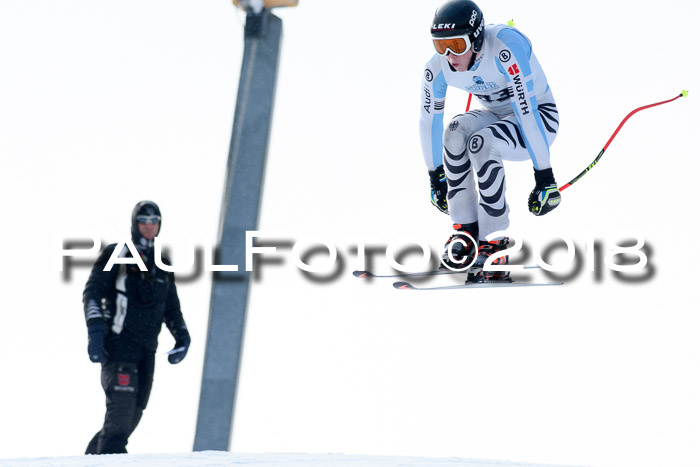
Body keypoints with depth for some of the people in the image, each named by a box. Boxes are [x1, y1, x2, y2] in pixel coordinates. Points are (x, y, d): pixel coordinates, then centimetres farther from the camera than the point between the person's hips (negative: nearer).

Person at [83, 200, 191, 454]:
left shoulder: (162, 265, 21)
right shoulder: (117, 255, 3)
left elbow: (172, 308, 28)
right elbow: (92, 291, -4)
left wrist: (182, 337, 12)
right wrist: (95, 329, -17)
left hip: (147, 348, 6)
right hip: (119, 341, -6)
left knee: (133, 413, 1)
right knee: (122, 405, -20)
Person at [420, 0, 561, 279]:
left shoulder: (505, 47, -33)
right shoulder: (438, 68, -14)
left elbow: (526, 110, -33)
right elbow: (429, 120, 0)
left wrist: (544, 178, -33)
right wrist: (435, 177, 6)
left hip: (539, 118, -6)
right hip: (497, 117, 6)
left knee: (482, 142, -32)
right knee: (456, 132, -25)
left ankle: (493, 244, -23)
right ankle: (465, 231, -15)